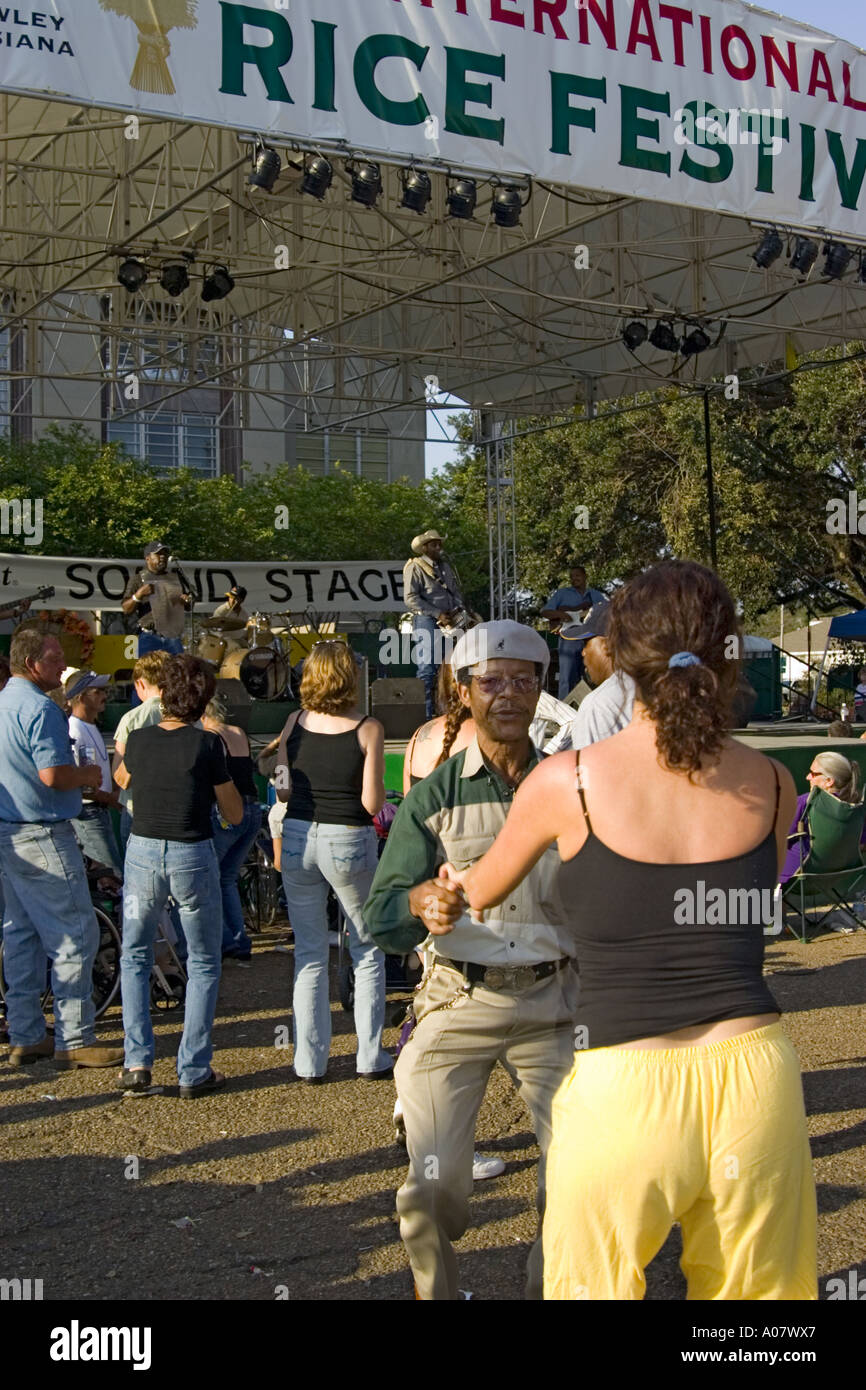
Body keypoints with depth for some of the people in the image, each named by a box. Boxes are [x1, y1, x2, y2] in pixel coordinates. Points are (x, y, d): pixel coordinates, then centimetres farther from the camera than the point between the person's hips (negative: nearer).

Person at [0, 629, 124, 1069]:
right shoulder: (39, 709, -17)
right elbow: (53, 775, -25)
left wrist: (81, 781, 21)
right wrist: (88, 776, -6)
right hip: (42, 835, -10)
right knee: (74, 936, -4)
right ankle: (73, 1040, -1)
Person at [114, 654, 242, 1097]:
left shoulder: (137, 739, 0)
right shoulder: (206, 744, -11)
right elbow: (234, 814, -3)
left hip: (142, 852, 3)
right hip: (193, 857, -3)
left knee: (134, 958, 20)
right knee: (203, 965, 12)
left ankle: (137, 1063, 11)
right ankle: (193, 1072, 10)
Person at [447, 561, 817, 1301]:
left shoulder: (566, 782, -6)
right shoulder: (772, 787, 1)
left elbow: (484, 891, 12)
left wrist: (456, 882, 36)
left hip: (624, 1088, -3)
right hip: (755, 1073, 3)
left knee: (589, 1285, 17)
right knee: (756, 1288, 20)